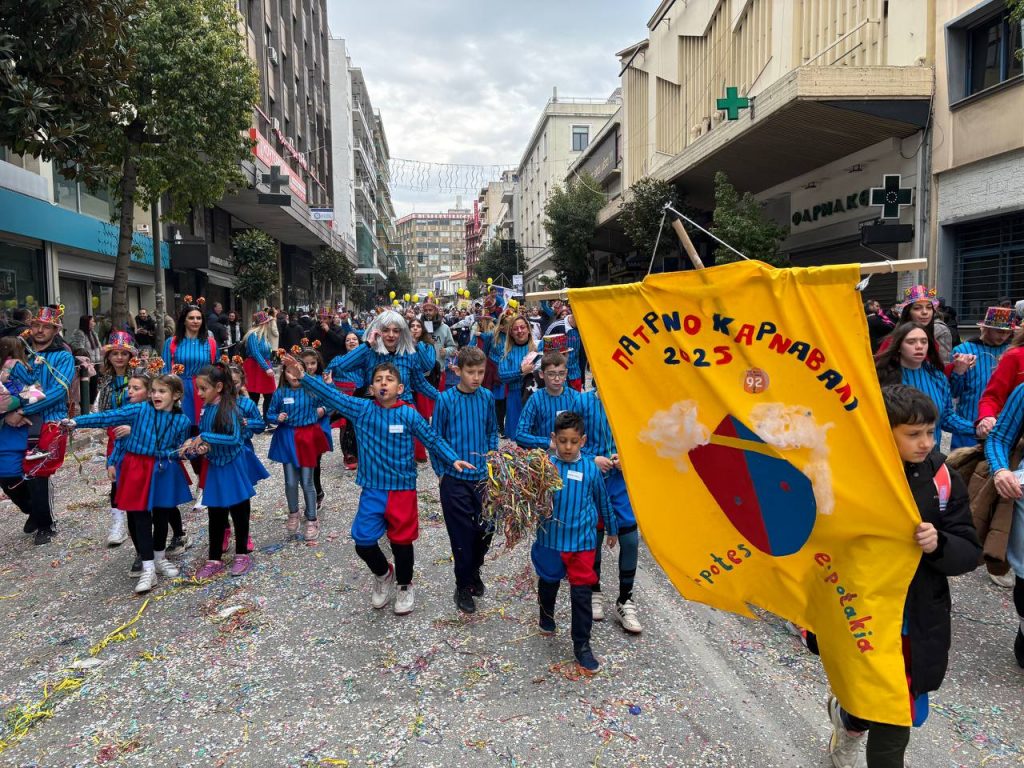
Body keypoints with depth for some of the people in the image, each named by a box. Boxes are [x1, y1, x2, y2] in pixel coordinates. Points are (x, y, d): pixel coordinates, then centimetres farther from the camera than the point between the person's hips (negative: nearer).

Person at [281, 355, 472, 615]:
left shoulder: (409, 414, -7)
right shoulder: (361, 409, -2)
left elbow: (432, 439, -4)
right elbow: (332, 395, -6)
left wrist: (453, 459, -16)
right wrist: (303, 377, -16)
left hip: (402, 489, -2)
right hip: (372, 490, 2)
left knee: (402, 541, 10)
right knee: (363, 542, -1)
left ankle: (405, 586, 37)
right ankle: (383, 575, 32)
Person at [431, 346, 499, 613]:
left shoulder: (487, 397, 1)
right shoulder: (446, 399, -9)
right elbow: (436, 438, -2)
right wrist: (441, 471, -2)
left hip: (483, 476, 3)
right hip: (455, 478, -3)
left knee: (486, 528, 10)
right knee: (462, 533, 4)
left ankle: (474, 570, 37)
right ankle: (463, 587, 21)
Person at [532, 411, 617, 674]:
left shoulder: (590, 469, -6)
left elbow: (602, 501, 8)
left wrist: (612, 529, 19)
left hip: (582, 541, 0)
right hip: (550, 539, 1)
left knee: (582, 593, 1)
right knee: (548, 583, 23)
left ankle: (582, 646, 16)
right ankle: (546, 617, 53)